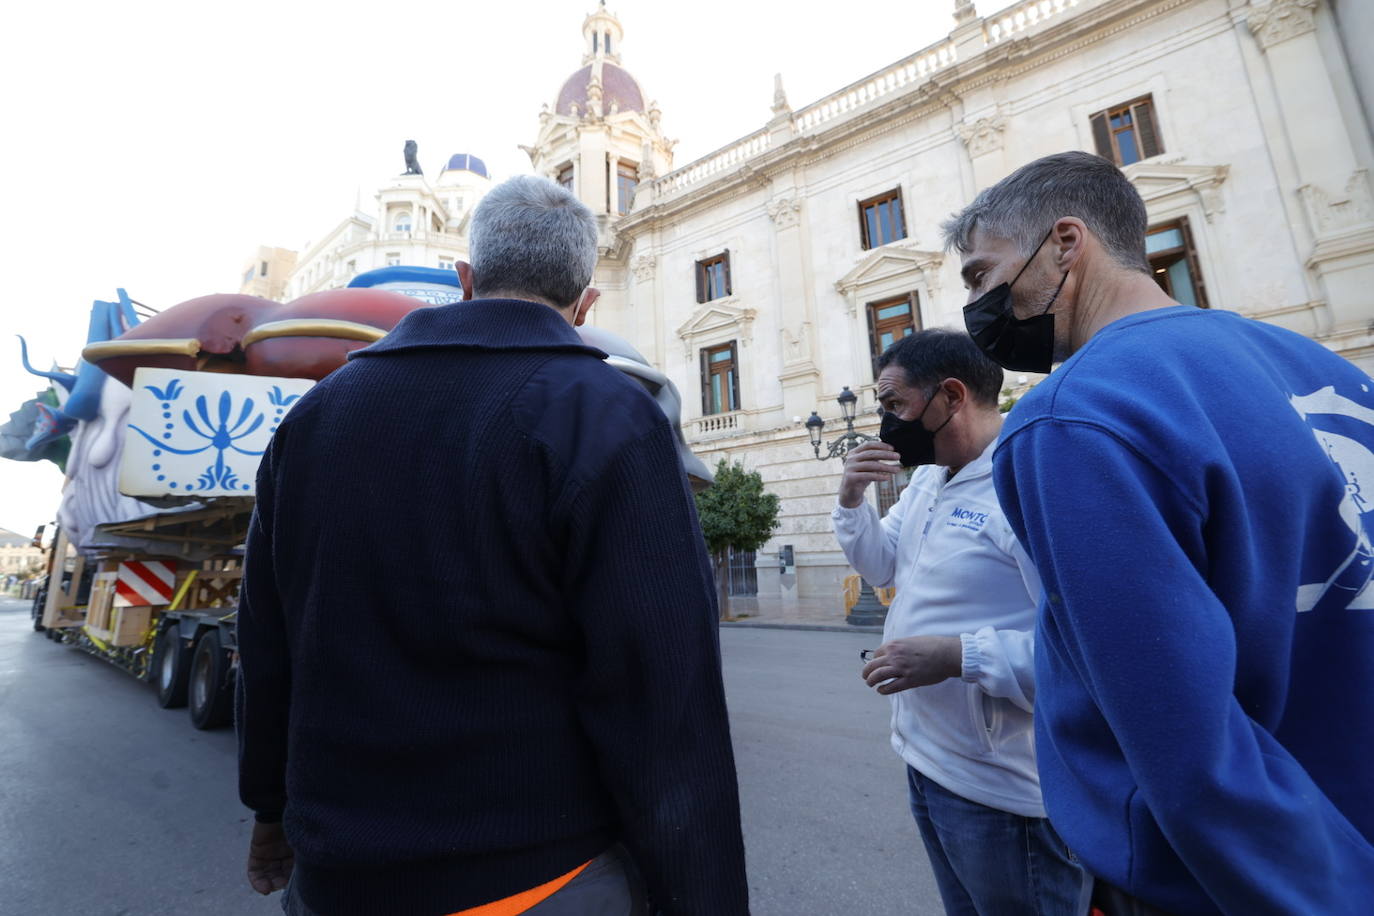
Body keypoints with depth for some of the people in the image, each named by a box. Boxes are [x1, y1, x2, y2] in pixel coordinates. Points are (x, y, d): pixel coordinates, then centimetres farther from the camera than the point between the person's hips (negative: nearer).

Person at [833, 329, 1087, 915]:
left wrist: (957, 656, -32)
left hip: (1002, 792, -8)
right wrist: (851, 500, -4)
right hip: (925, 759, 8)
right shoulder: (925, 479, 5)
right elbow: (880, 567, 12)